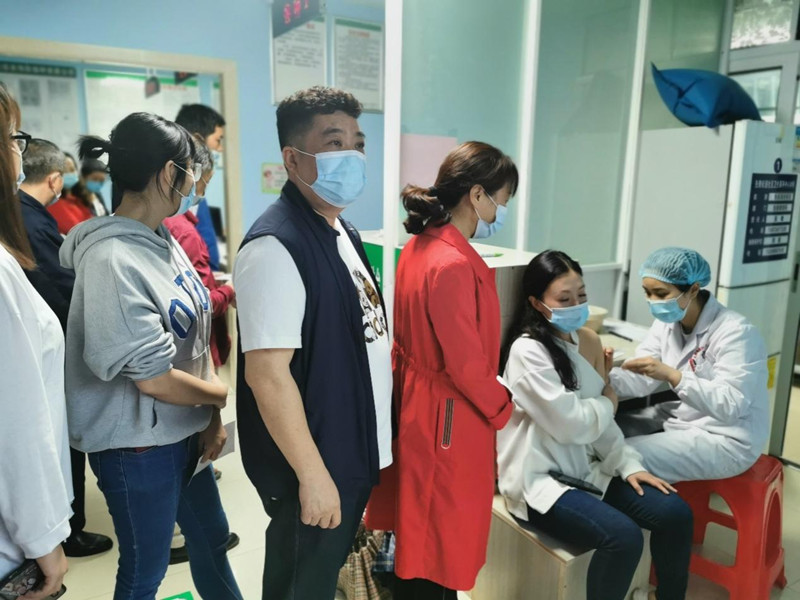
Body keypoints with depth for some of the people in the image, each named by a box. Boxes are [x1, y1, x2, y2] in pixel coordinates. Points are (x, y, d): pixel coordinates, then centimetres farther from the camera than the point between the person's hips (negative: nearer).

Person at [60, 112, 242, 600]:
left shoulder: (163, 241, 0)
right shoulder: (112, 259, -24)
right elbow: (153, 378, -24)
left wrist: (213, 417, -2)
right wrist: (226, 397, -9)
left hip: (185, 431, 8)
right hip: (138, 447, -7)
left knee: (212, 538, 24)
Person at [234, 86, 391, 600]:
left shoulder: (343, 233, 7)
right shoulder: (276, 247, -23)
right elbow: (268, 373, -25)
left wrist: (374, 443, 16)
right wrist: (312, 474, -21)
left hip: (354, 452, 8)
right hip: (314, 464, -8)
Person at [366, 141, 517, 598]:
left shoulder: (420, 247, 3)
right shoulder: (454, 265, -26)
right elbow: (467, 364, -24)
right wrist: (503, 407, -6)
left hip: (418, 402, 9)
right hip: (450, 415, -9)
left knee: (419, 528, 24)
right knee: (444, 533, 10)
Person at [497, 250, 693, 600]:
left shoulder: (584, 341, 6)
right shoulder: (527, 351, -18)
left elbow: (598, 421, 10)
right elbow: (569, 423, -21)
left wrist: (628, 464, -3)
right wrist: (608, 403, -2)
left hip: (585, 469, 8)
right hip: (539, 480, -7)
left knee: (675, 513, -3)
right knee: (623, 536, -25)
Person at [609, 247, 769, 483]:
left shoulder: (735, 332, -22)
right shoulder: (667, 322, 1)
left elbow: (731, 405, -31)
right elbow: (641, 379, -8)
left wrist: (672, 376, -42)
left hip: (727, 439, -7)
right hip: (683, 419, 8)